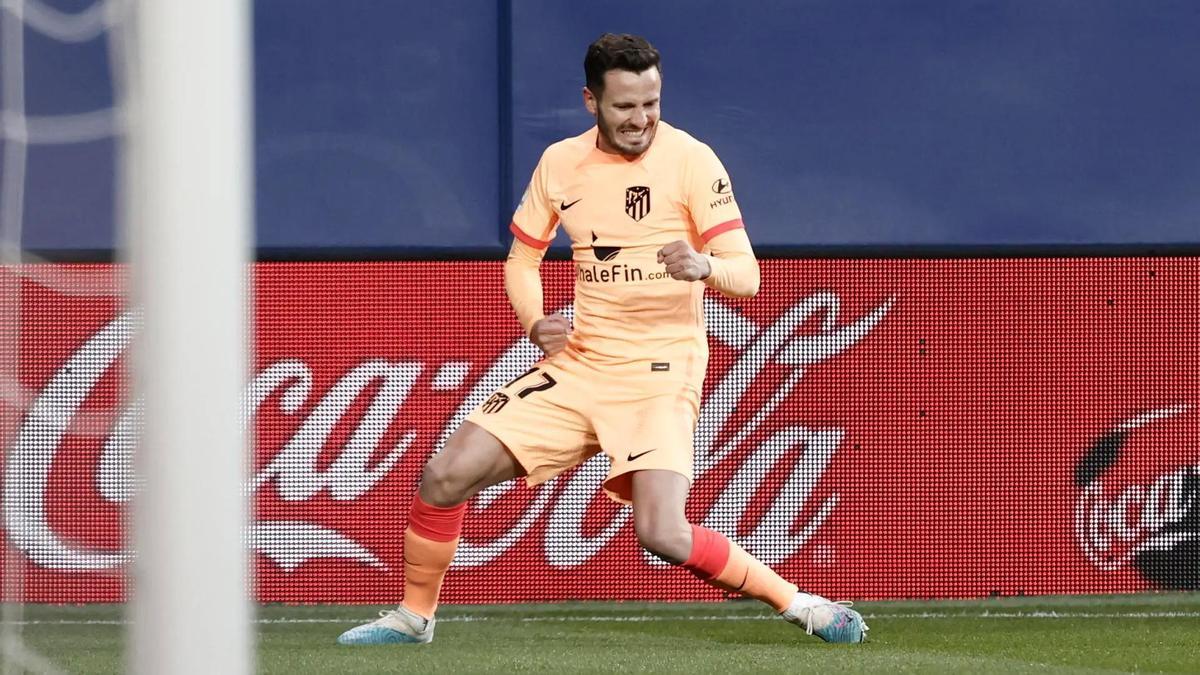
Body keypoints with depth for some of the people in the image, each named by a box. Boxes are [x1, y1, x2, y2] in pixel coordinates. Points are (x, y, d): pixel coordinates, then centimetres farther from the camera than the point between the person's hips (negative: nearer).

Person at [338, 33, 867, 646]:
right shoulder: (561, 163, 4)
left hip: (661, 371, -5)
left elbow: (745, 275, -13)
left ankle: (797, 604, -5)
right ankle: (414, 615, 17)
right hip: (579, 365, 5)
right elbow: (522, 258, 16)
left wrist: (703, 265, -36)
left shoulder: (690, 160, -10)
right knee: (446, 475, -5)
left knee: (663, 534, -24)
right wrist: (536, 323, -4)